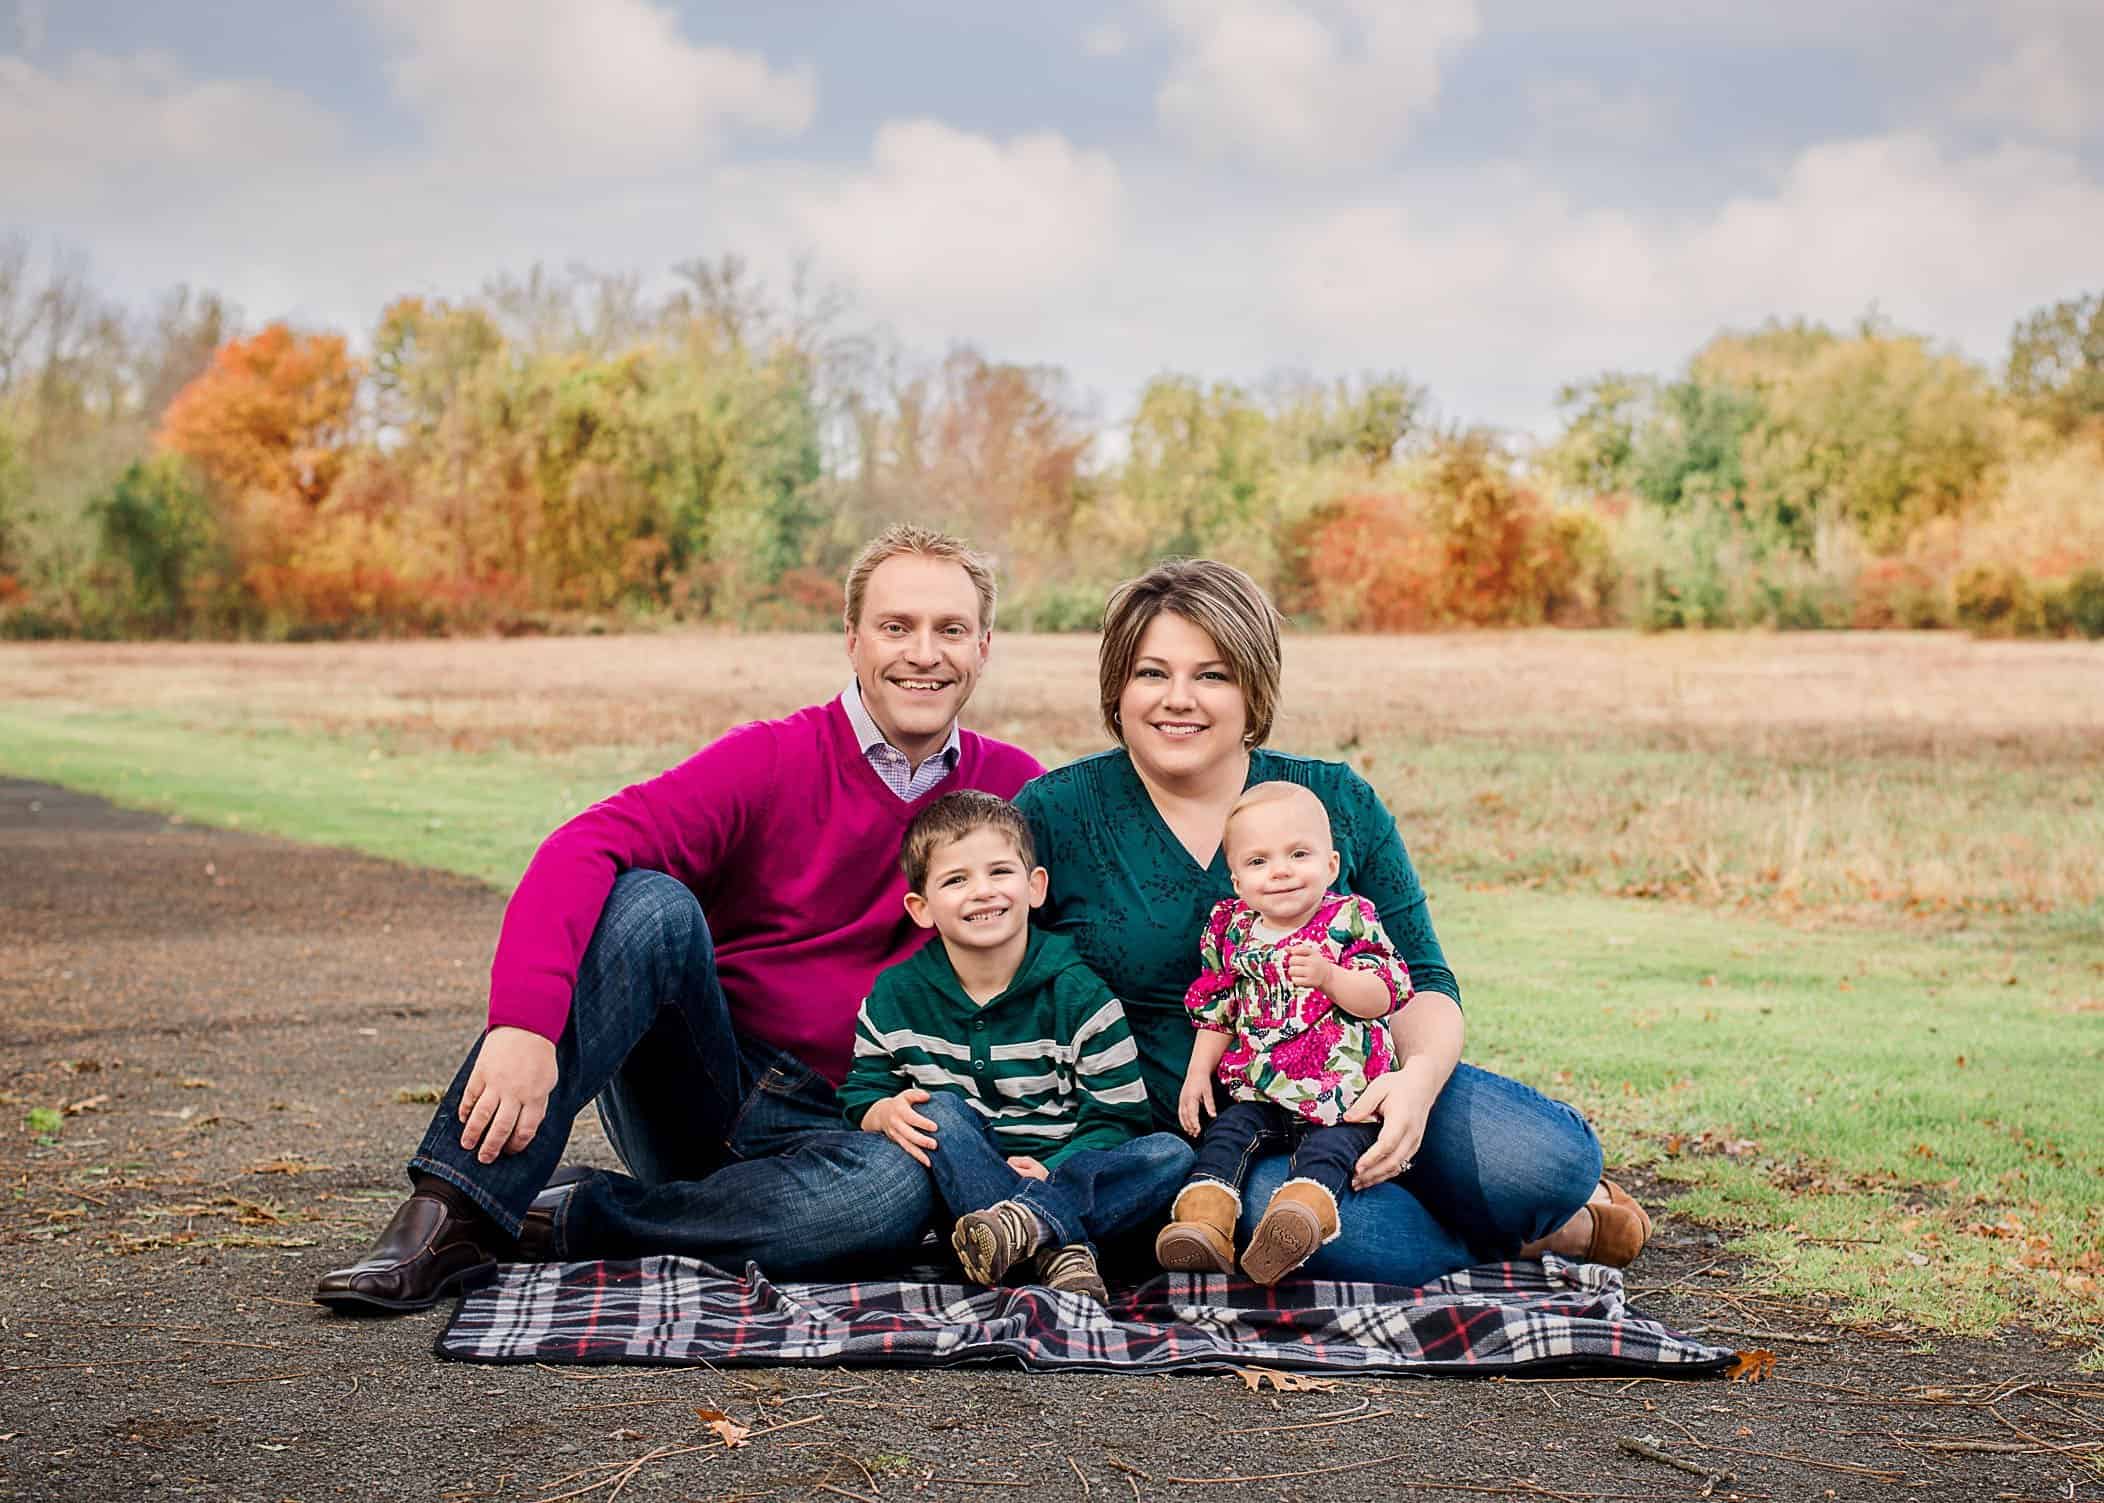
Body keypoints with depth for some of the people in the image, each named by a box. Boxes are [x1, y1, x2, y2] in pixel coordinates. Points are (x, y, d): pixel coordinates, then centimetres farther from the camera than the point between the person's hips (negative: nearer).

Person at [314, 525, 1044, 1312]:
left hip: (820, 1130, 1)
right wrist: (526, 1022, -37)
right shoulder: (772, 760, -7)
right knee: (649, 902, -30)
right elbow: (586, 847, -20)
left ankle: (567, 1220, -19)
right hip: (695, 1092, -1)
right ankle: (450, 1218, -32)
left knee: (899, 1190, -35)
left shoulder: (1014, 792, 2)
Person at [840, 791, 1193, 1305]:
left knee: (1172, 1154, -24)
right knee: (939, 1108, -28)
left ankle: (1028, 1216, -47)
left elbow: (1114, 1117, -5)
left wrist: (1052, 1170, -22)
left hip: (1062, 1169, 0)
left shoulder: (1080, 996, -3)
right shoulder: (896, 997, 3)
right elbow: (861, 1091, 9)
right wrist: (887, 1113, -16)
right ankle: (1059, 1250, -41)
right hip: (962, 1174, 1)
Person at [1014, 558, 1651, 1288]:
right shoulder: (1052, 815, 1)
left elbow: (1419, 980, 6)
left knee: (1544, 1159, -27)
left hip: (1361, 1091, 2)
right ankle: (1536, 1228, -6)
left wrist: (1420, 1075, -16)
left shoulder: (1338, 802, 5)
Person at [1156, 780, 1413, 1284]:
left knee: (1326, 1148, -28)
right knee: (1225, 1135, -18)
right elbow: (1215, 1013, 18)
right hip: (1258, 1093, 4)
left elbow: (1383, 996, -11)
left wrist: (1329, 977, -27)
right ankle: (1204, 1226, -30)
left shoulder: (1349, 920, -2)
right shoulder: (1231, 929, 9)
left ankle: (1293, 1220, -49)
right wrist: (1197, 1073, 10)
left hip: (1342, 1096, -4)